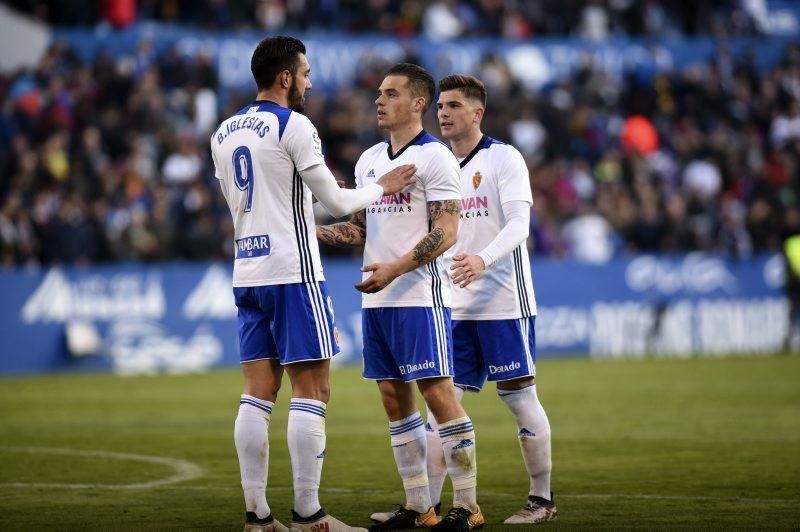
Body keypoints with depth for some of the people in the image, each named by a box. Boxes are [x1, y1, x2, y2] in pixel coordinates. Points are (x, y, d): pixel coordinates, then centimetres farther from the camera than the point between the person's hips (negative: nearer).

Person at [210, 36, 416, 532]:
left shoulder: (224, 133, 14)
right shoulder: (294, 126, -10)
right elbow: (337, 201, -6)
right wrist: (381, 188, 13)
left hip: (247, 273, 7)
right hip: (292, 273, -7)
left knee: (259, 393, 6)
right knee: (312, 391, -4)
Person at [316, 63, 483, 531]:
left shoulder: (435, 157, -8)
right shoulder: (369, 160, 16)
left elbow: (445, 232, -14)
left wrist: (395, 268, -23)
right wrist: (312, 231, 8)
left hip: (420, 296, -8)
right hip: (377, 300, 8)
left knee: (438, 393, -9)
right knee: (394, 398, 8)